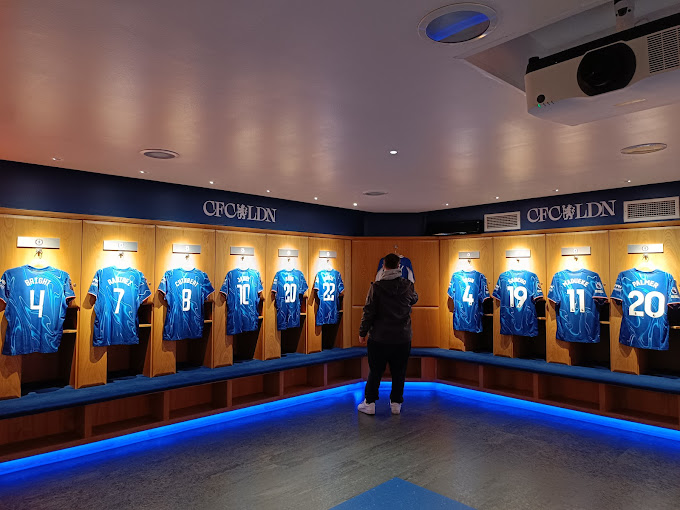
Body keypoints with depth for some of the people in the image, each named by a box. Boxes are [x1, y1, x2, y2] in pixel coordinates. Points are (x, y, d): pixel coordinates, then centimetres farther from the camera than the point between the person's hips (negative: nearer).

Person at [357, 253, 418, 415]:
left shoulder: (376, 286, -11)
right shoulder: (408, 286, -3)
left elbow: (369, 312, -10)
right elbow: (414, 299, 20)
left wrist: (362, 333, 1)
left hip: (379, 337, -2)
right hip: (402, 338, 2)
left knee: (375, 372, 10)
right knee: (399, 373, 14)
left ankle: (369, 403, 17)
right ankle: (396, 403, 22)